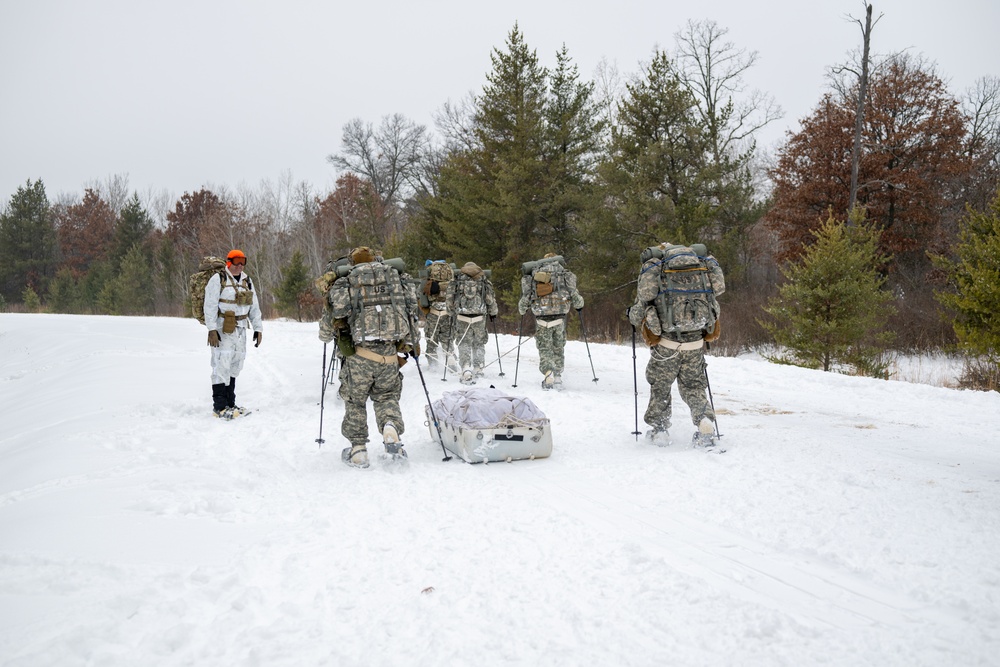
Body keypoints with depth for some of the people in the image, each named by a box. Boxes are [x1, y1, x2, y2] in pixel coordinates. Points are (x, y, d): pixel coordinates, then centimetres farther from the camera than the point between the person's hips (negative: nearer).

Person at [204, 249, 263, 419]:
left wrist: (258, 328, 13)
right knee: (222, 366, -9)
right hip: (222, 329, -7)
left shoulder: (247, 282, 16)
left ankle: (230, 404, 17)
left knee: (234, 367, 10)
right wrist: (212, 329, -17)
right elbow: (210, 306, -10)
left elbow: (254, 307, 19)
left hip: (240, 330, 7)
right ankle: (219, 406, -7)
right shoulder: (218, 280, -5)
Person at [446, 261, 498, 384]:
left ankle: (466, 371, -13)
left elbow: (450, 298, 7)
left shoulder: (457, 280, 9)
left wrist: (452, 311, 22)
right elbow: (491, 299, 9)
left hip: (462, 316, 0)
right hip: (479, 316, 1)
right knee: (479, 342, 17)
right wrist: (493, 313, 22)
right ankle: (478, 369, 22)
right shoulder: (483, 280, 9)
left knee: (464, 343, 3)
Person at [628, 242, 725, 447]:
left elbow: (642, 307, -2)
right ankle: (705, 422, -2)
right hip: (695, 341, 2)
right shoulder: (702, 262, 10)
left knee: (660, 386, 16)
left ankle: (659, 430, 20)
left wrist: (633, 317, 19)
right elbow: (718, 289, 10)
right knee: (693, 386, 17)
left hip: (666, 342, -2)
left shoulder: (653, 266, 1)